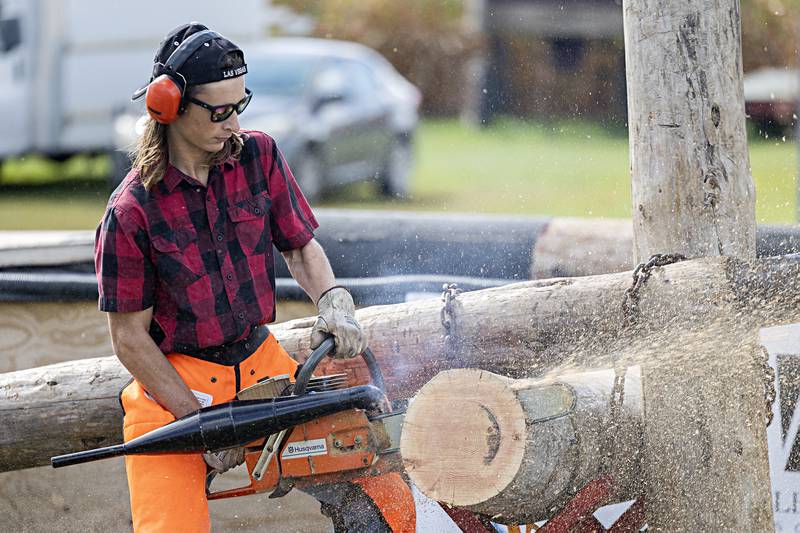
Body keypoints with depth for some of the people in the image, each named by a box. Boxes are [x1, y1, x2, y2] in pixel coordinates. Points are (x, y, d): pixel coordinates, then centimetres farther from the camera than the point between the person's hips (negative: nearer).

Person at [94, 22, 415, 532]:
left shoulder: (259, 156, -3)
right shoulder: (131, 213, -15)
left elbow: (301, 246, 9)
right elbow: (130, 338, -11)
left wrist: (335, 304, -12)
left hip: (260, 362, 4)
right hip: (174, 384, -4)